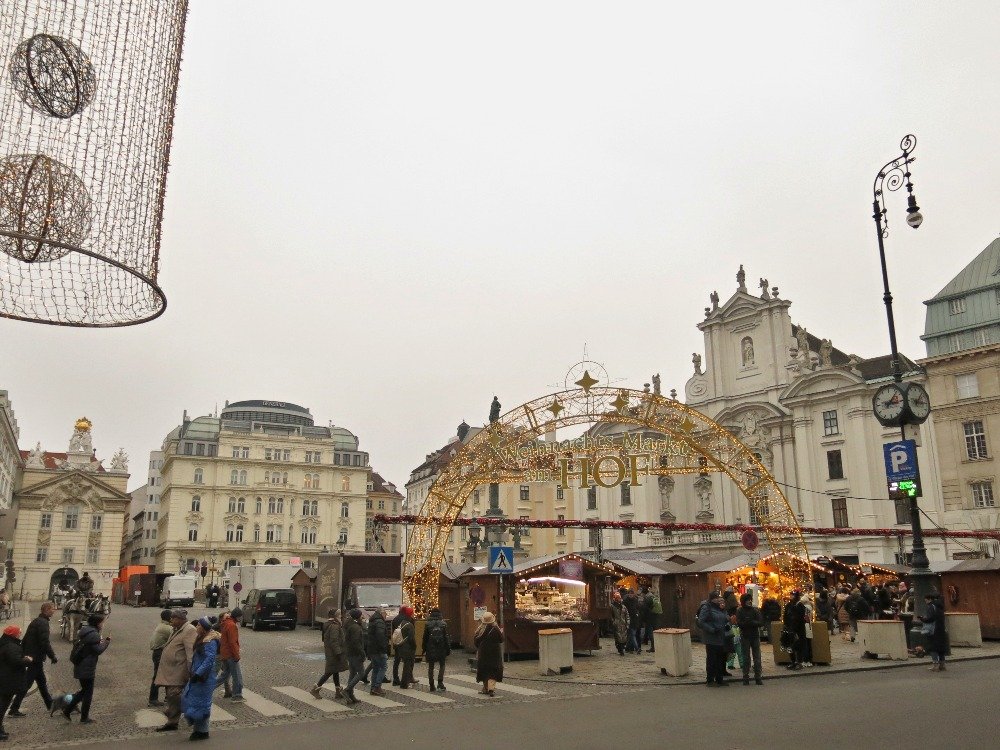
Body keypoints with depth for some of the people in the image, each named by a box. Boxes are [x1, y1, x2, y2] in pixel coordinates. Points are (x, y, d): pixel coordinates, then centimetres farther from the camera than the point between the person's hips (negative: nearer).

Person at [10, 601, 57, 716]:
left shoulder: (36, 621, 13)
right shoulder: (43, 623, -18)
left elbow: (24, 640, 18)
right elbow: (45, 642, -23)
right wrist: (53, 656, -15)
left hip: (30, 656, 10)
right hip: (36, 658, -10)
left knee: (42, 681, 17)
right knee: (27, 683, -4)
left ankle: (50, 704, 26)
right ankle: (14, 708, 0)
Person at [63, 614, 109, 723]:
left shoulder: (85, 631, 9)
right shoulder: (94, 634, -21)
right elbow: (98, 650, -19)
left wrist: (100, 642, 9)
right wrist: (107, 641, -6)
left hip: (80, 667, 9)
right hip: (87, 669, -9)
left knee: (84, 690, 23)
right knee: (88, 693, 5)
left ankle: (67, 710, 20)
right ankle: (84, 718, 15)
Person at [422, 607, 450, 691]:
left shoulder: (428, 624, -4)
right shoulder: (443, 624, -4)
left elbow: (425, 638, 0)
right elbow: (446, 638, -3)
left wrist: (424, 650, 8)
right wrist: (448, 649, 3)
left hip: (430, 649, 0)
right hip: (441, 649, 0)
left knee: (430, 667, 10)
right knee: (442, 665, 14)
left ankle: (431, 685, 10)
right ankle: (440, 683, 0)